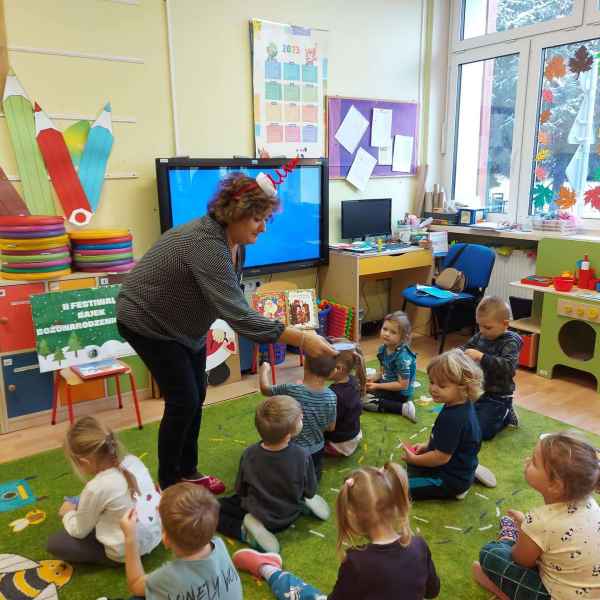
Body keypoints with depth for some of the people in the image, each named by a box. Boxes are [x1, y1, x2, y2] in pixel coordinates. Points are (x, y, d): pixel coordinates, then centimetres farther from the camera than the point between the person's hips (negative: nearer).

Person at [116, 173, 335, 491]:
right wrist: (300, 338, -43)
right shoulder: (206, 244, -35)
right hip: (148, 320, -8)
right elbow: (238, 315, -42)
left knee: (196, 396, 10)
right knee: (183, 401, -6)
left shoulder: (233, 239, -6)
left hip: (183, 322, 9)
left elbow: (231, 303, 6)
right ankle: (167, 485, 12)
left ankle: (187, 471, 26)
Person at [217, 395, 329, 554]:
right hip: (290, 516, 3)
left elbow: (240, 491, -10)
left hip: (259, 515, -2)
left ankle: (247, 531, -9)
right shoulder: (302, 456, -29)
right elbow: (310, 492, -12)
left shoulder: (249, 455, -26)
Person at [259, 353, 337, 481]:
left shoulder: (291, 390, -25)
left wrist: (264, 370, 13)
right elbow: (331, 427, -2)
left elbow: (265, 389, -6)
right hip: (317, 451, 2)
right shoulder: (331, 397, -16)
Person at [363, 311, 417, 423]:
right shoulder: (383, 348, -3)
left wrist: (377, 386, -22)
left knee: (365, 400, -17)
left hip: (400, 393, -9)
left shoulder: (403, 357, -28)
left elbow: (403, 385, -25)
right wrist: (372, 380, -6)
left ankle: (403, 408, -17)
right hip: (386, 383, 9)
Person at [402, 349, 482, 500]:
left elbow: (442, 457, -27)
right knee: (412, 467, 28)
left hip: (452, 479, -10)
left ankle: (455, 490, -2)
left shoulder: (452, 419, -34)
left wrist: (414, 459, -14)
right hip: (460, 467, 10)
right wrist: (427, 446, 7)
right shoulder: (462, 406, -4)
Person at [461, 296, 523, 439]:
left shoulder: (510, 342, -19)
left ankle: (506, 416, 15)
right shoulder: (480, 336, -1)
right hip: (475, 390, 7)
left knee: (481, 432, -12)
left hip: (497, 396, -7)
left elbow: (508, 366, -34)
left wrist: (481, 357, -41)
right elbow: (465, 347, 12)